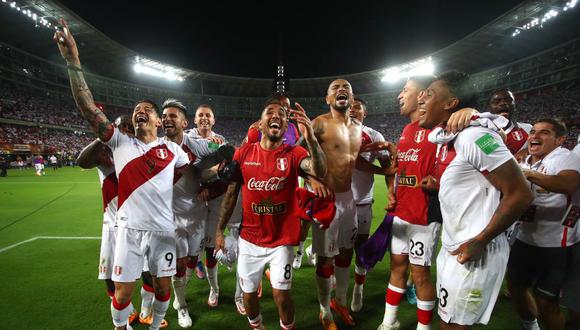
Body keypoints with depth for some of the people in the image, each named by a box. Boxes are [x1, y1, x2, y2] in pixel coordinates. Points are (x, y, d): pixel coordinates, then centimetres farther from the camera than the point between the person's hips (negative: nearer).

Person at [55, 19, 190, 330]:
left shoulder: (172, 149, 3)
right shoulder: (120, 143, 0)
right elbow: (89, 109, -9)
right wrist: (73, 61, -16)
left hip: (164, 229, 1)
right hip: (130, 229, -1)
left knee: (163, 286, 14)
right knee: (122, 291, 7)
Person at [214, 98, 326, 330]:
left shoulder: (294, 154, -10)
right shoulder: (243, 153, -4)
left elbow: (320, 171, -30)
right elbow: (231, 194, 3)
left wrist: (311, 138, -46)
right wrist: (220, 230, 4)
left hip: (282, 240, -2)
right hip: (249, 240, 2)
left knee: (281, 294, 3)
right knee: (249, 294, 16)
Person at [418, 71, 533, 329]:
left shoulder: (474, 136, -20)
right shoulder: (441, 137, 7)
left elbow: (520, 194, -18)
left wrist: (479, 242, -15)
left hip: (474, 254, -8)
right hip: (451, 248, 8)